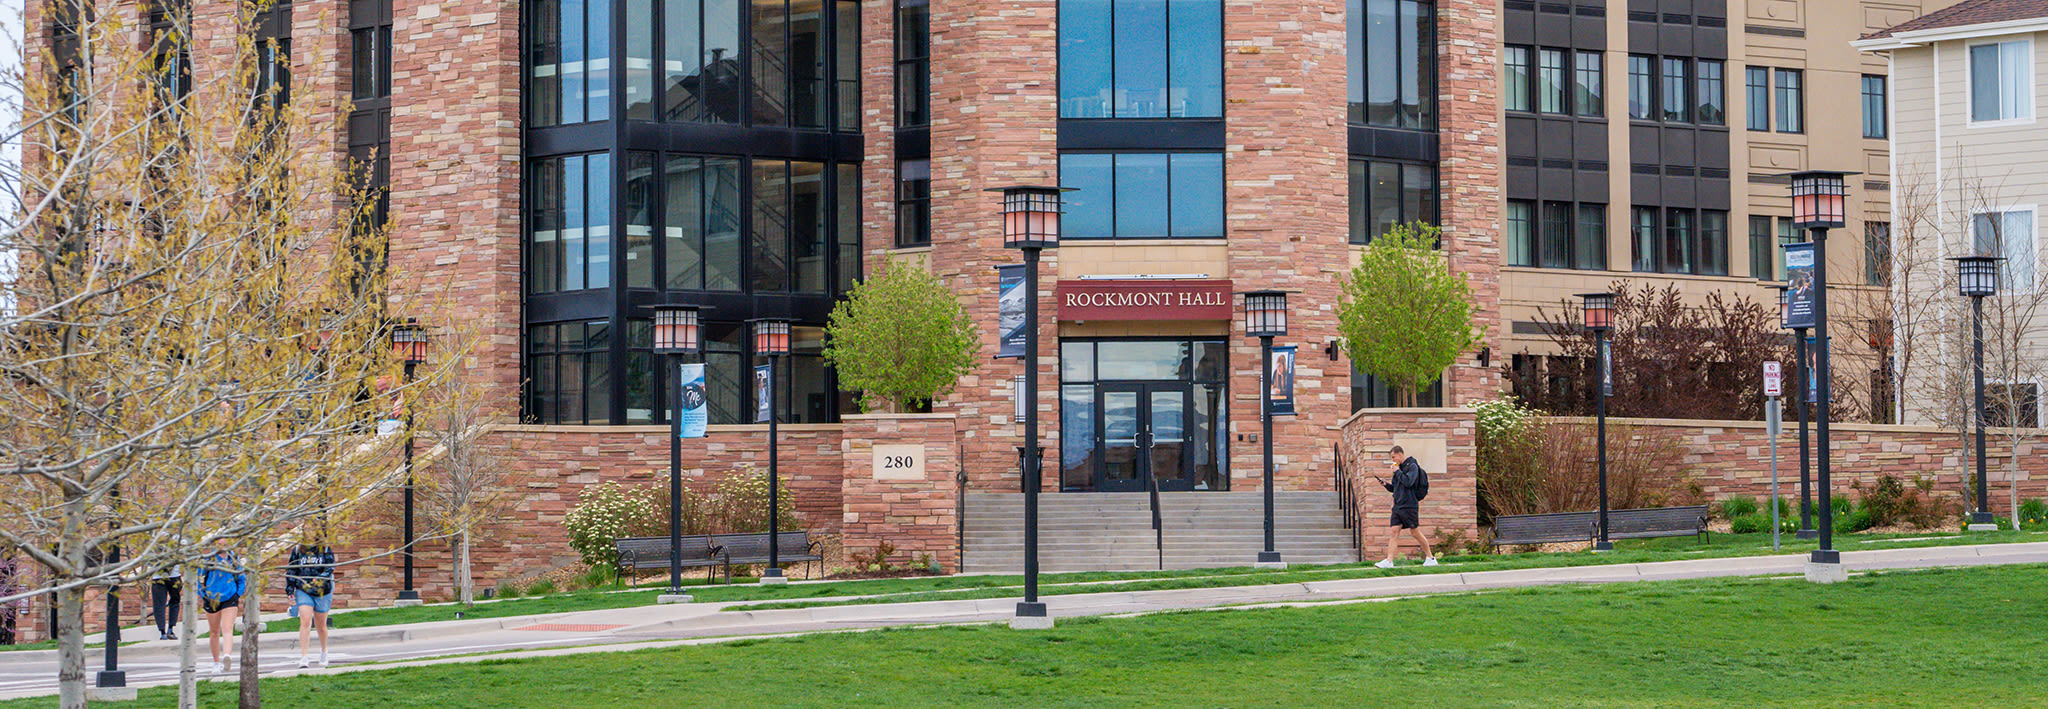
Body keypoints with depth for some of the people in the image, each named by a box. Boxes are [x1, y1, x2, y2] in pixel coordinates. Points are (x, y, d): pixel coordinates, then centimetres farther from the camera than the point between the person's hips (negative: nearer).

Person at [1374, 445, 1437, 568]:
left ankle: (1430, 558, 12)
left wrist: (1398, 472, -13)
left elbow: (1408, 482, -23)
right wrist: (1386, 485, 8)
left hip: (1409, 506, -8)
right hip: (1398, 506, 8)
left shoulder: (1412, 466, -8)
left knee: (1415, 532, -1)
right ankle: (1389, 561, -8)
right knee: (1394, 532, -2)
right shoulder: (1401, 467, 18)